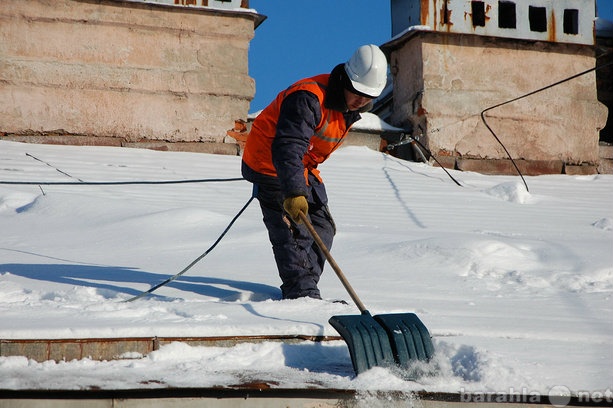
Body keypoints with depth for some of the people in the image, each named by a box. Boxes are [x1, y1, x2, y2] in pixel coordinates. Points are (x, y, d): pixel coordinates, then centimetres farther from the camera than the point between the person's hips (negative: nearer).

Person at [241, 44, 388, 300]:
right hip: (271, 164, -9)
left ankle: (305, 290, 12)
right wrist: (294, 192, -51)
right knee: (293, 231, -16)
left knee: (323, 229, 8)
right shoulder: (309, 99, -31)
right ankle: (302, 293, -15)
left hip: (302, 167, 9)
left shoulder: (351, 104, -1)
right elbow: (287, 148, -41)